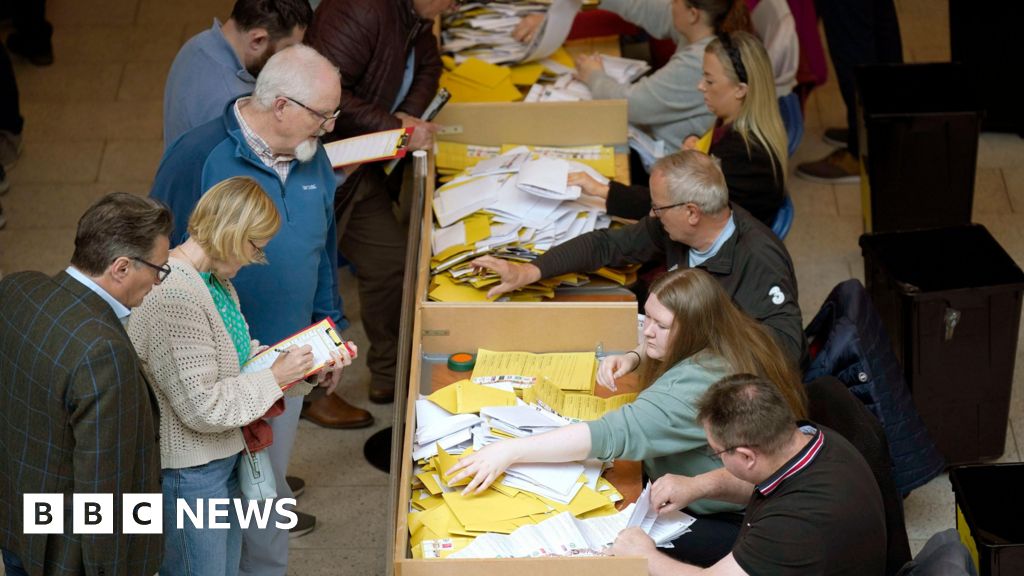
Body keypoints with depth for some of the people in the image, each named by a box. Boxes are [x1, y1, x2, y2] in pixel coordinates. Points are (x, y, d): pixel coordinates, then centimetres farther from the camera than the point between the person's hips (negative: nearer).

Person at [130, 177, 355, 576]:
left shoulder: (213, 278, 2)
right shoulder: (174, 297, -29)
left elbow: (237, 355, 12)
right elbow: (202, 408, -27)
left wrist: (310, 371, -1)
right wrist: (274, 377, -18)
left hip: (222, 460, 10)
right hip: (189, 475, -10)